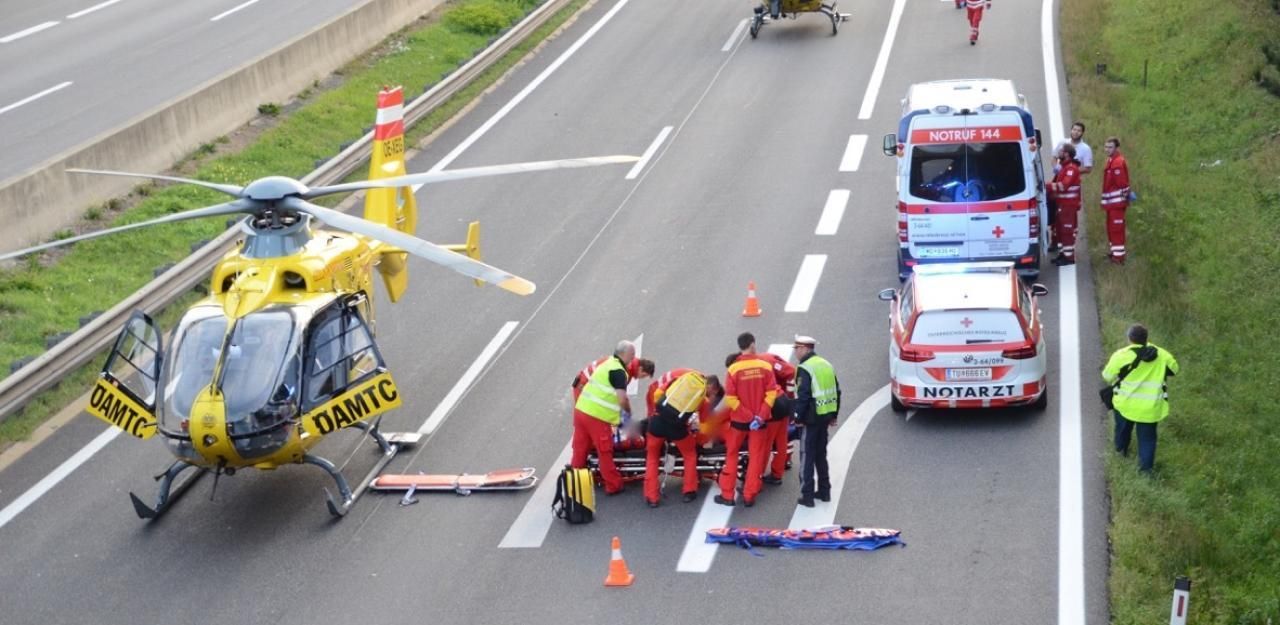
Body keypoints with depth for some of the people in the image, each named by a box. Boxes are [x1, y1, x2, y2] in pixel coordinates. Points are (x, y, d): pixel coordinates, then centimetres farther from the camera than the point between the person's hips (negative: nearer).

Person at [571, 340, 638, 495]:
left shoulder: (608, 363, 16)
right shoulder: (618, 371, -12)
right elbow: (622, 399, -19)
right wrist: (628, 411, 0)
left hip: (581, 410, 8)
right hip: (597, 417, -8)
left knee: (580, 449, 15)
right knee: (605, 452, 4)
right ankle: (613, 485, 14)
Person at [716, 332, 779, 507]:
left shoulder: (734, 369, -13)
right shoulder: (765, 367, -9)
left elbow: (730, 399, -16)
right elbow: (771, 394, -12)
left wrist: (748, 417, -11)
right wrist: (760, 417, -12)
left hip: (738, 420, -1)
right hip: (759, 421, 1)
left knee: (731, 456, 14)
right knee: (756, 458, 11)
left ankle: (727, 495, 15)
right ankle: (749, 496, 12)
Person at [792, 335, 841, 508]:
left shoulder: (805, 369, -15)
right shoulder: (826, 365, 12)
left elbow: (803, 396, -20)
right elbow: (836, 392, 16)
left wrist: (798, 417, -12)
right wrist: (834, 415, 22)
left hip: (811, 419, -8)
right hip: (825, 416, 8)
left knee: (807, 457, -1)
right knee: (821, 455, 19)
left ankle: (807, 495, 1)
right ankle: (824, 491, 25)